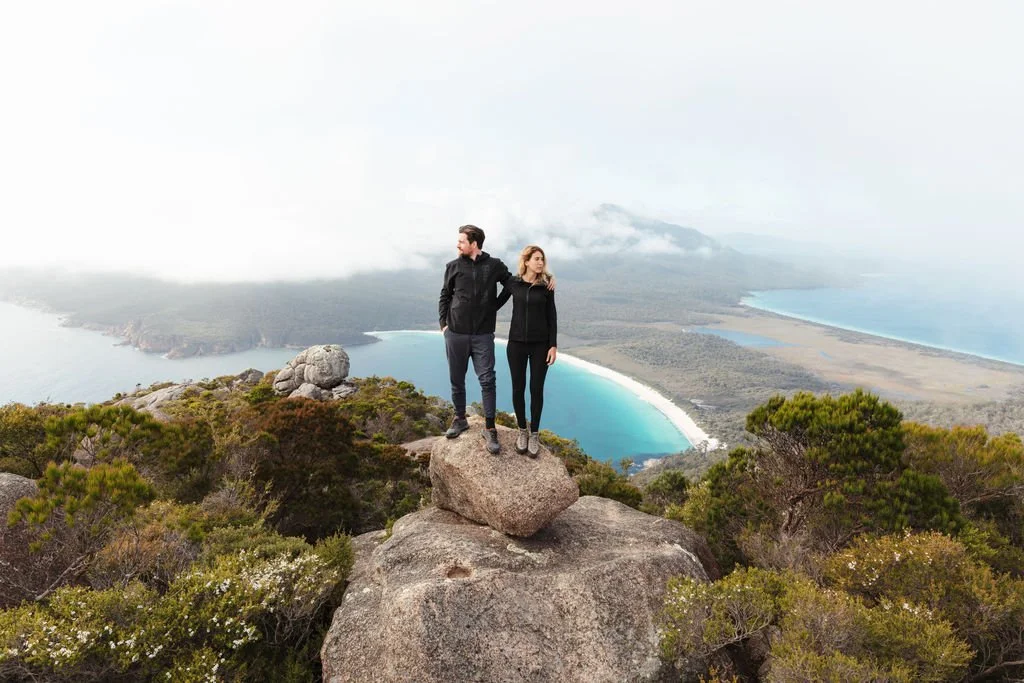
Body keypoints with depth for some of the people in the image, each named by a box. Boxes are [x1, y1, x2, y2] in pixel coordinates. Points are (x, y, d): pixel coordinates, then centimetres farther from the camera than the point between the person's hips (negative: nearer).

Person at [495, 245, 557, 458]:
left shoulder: (546, 285, -3)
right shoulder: (512, 283, -1)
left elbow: (551, 316, -1)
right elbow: (497, 303, 13)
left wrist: (553, 345, -6)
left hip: (540, 344, -1)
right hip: (517, 343, 1)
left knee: (536, 390, 3)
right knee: (518, 389, 6)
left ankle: (534, 434, 20)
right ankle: (522, 430, 26)